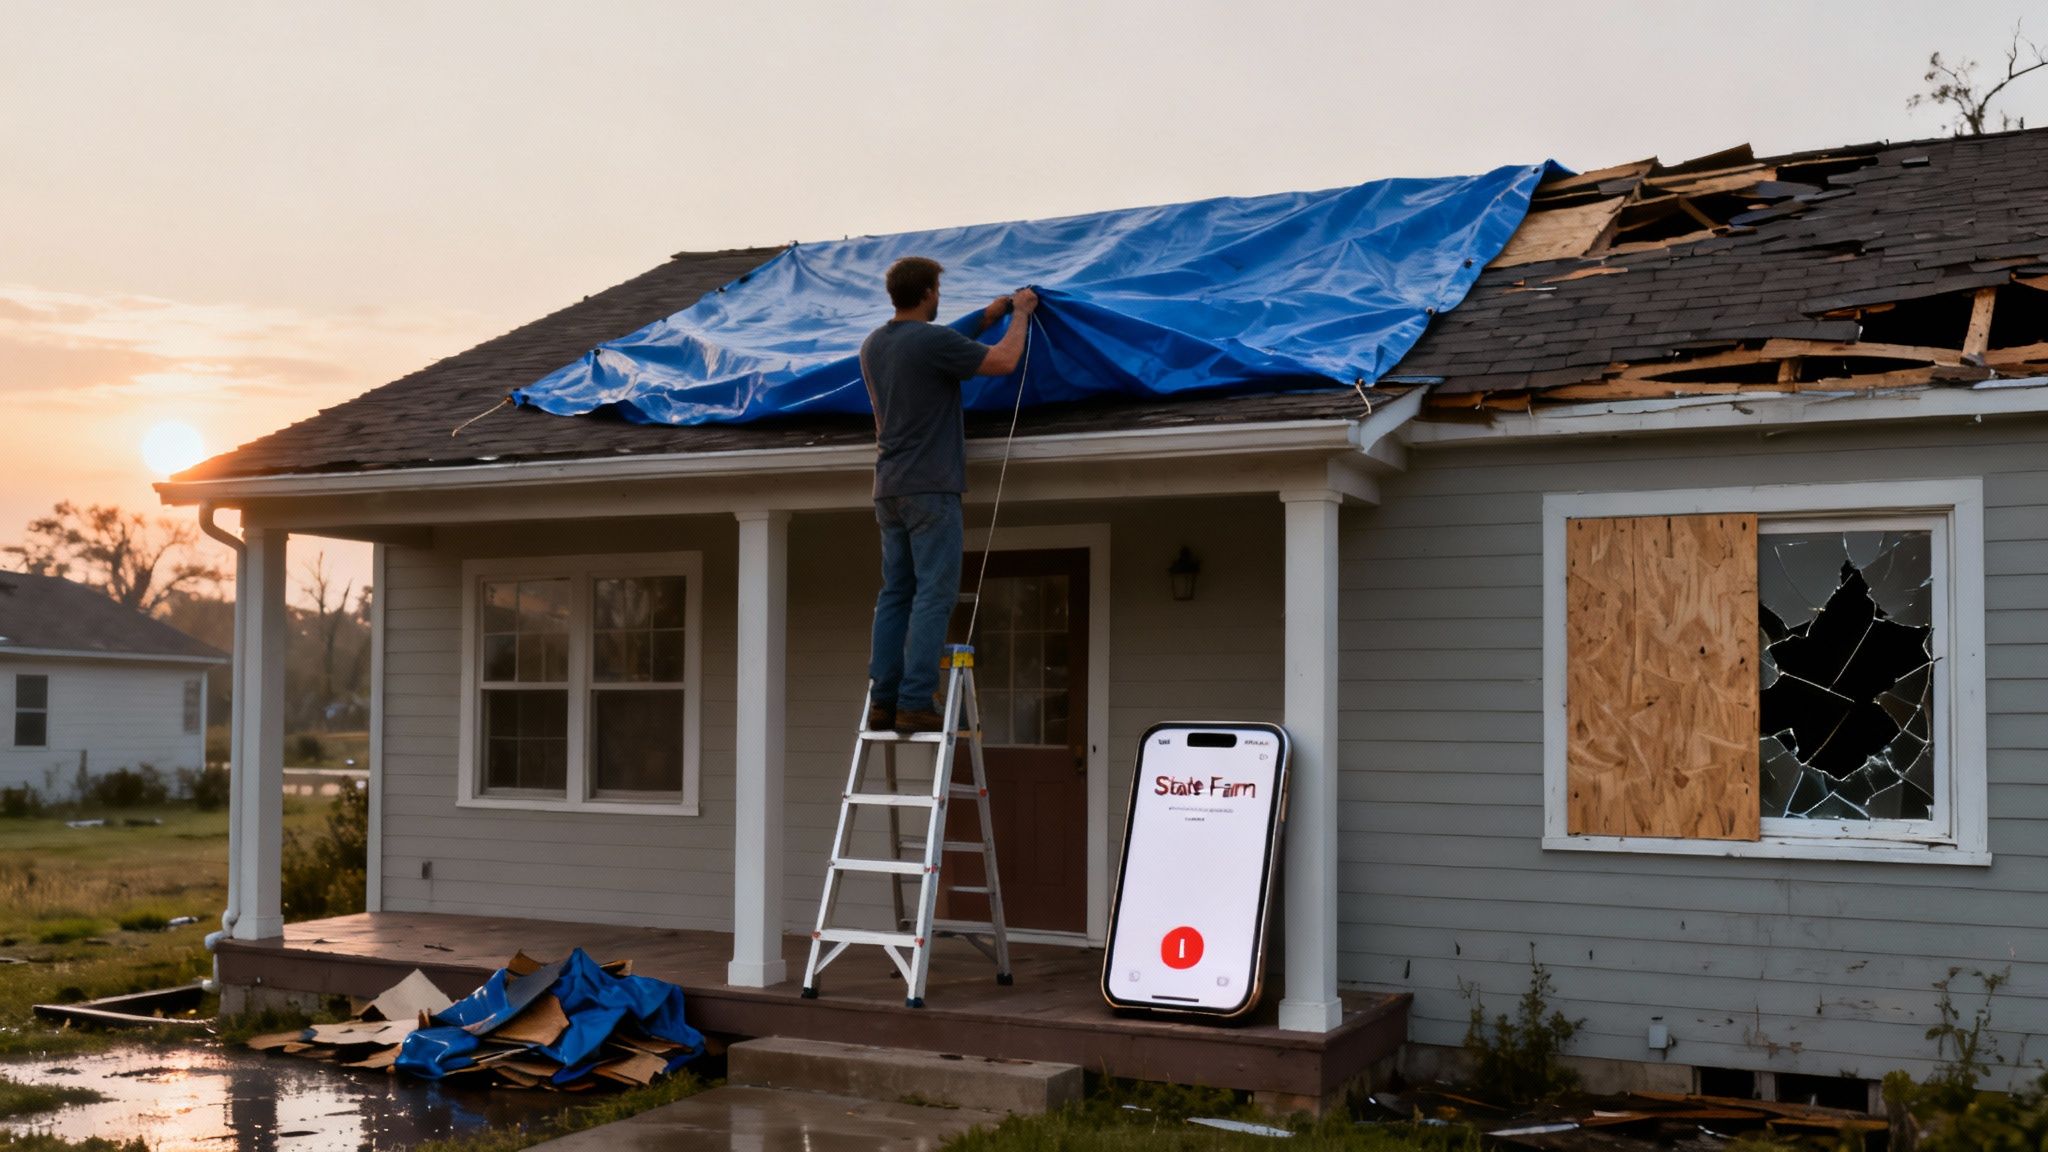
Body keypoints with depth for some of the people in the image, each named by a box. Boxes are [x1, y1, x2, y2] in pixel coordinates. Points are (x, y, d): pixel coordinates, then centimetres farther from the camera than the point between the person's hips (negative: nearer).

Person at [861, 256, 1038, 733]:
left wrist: (986, 320, 27)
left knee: (895, 594, 9)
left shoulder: (872, 346, 12)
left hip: (889, 489, 8)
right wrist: (1021, 314, 7)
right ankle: (915, 703, -11)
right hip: (930, 488, -8)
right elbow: (1003, 362, -9)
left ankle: (883, 701, 6)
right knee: (934, 594, -7)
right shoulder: (932, 340, -13)